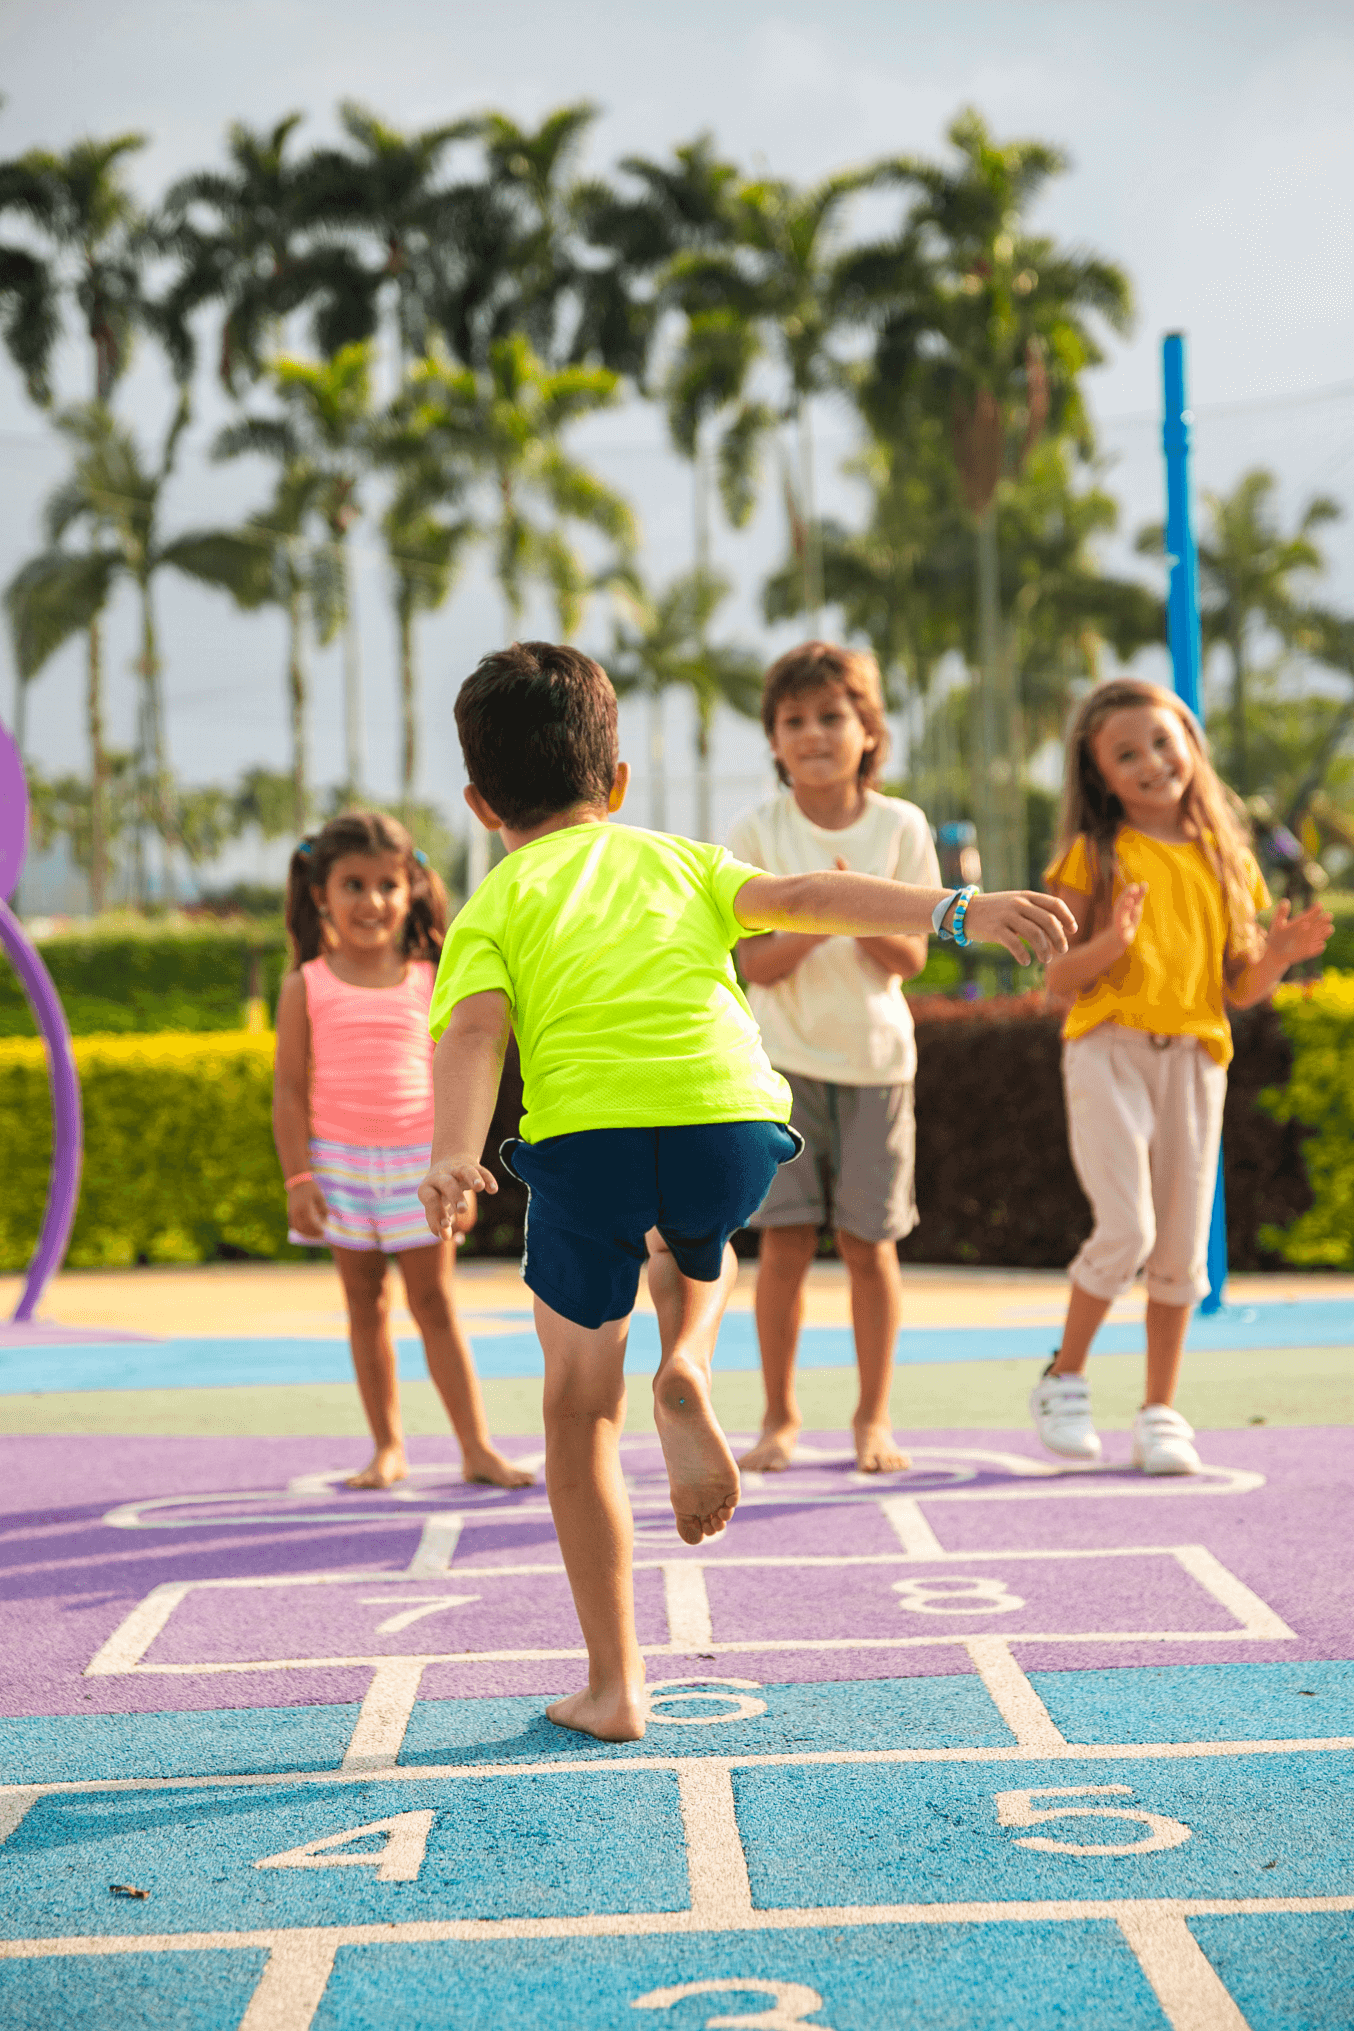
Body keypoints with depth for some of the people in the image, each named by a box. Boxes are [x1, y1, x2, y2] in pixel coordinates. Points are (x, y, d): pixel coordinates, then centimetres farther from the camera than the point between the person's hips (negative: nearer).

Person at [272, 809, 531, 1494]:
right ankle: (387, 1448, 15)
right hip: (340, 1159, 0)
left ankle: (477, 1448, 3)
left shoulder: (429, 985, 1)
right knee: (365, 1303, 7)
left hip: (419, 1161, 0)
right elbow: (289, 1090, -2)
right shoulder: (306, 987, -2)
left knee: (435, 1303, 2)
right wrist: (299, 1180, -9)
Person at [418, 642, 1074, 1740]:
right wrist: (960, 909, 4)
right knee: (696, 1246, 40)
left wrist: (453, 1154, -14)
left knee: (579, 1409, 15)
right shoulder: (677, 859, 28)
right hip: (732, 1124, 2)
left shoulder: (494, 908, 20)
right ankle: (686, 1374, 8)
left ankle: (614, 1685, 15)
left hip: (587, 1134, -2)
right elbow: (802, 898, 12)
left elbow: (474, 1031, 0)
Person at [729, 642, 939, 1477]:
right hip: (784, 1058, -1)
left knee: (869, 1243, 4)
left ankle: (875, 1417, 16)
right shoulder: (757, 832, -4)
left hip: (876, 1057, 1)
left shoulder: (900, 826, -2)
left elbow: (909, 959, -3)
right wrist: (813, 924, -24)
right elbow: (756, 963, -7)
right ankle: (781, 1417, 12)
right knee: (786, 1240, -2)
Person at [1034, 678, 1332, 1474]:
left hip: (1193, 1057, 4)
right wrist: (1111, 943, -21)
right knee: (1126, 1230, -14)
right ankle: (1064, 1380, 6)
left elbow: (1240, 989, 13)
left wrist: (1282, 953, -7)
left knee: (1182, 1245, 4)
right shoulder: (1095, 856, 0)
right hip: (1109, 1050, -4)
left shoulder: (1226, 860, 10)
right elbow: (1059, 979, -2)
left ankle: (1162, 1413, 15)